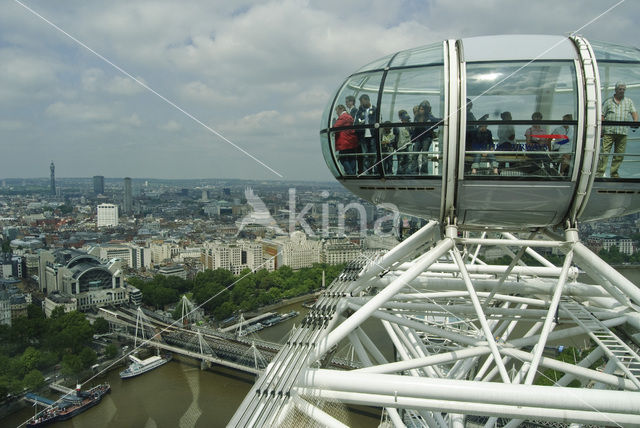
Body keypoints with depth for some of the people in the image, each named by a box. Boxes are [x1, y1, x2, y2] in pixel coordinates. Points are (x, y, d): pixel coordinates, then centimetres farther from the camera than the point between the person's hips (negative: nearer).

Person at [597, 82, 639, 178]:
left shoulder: (629, 101, 17)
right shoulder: (608, 101, 9)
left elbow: (634, 112, 9)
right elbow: (602, 115, 5)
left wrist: (635, 121, -12)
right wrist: (600, 129, -5)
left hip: (622, 133, 3)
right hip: (609, 131, -3)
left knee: (620, 154, 4)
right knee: (604, 153, -10)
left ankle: (614, 174, 13)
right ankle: (599, 173, -10)